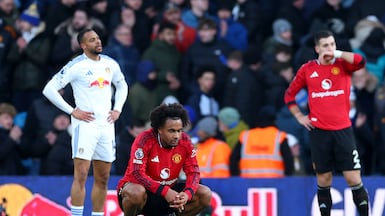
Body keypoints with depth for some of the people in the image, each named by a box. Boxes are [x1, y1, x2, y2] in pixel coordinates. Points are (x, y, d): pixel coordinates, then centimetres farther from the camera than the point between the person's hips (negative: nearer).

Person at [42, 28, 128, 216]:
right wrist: (72, 111, -11)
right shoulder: (76, 66, -8)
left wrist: (117, 109, 13)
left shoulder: (110, 64, 10)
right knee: (81, 175, -12)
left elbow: (122, 86, 29)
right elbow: (49, 89, -10)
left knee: (102, 179, 8)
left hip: (106, 125, 6)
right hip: (85, 124, -6)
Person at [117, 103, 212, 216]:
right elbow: (137, 173, -28)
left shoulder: (185, 142, -7)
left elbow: (193, 172, -6)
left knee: (205, 194, -11)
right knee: (136, 193, -41)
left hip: (168, 191, 5)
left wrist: (187, 194, -29)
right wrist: (165, 192, -38)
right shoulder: (145, 140, -22)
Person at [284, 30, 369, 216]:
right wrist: (299, 116, 7)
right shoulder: (308, 69, 5)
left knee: (354, 179, -6)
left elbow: (360, 61, -21)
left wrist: (336, 54, -17)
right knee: (323, 181, 5)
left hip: (343, 130, -1)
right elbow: (289, 94, 16)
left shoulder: (343, 65, 2)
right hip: (318, 132, 1)